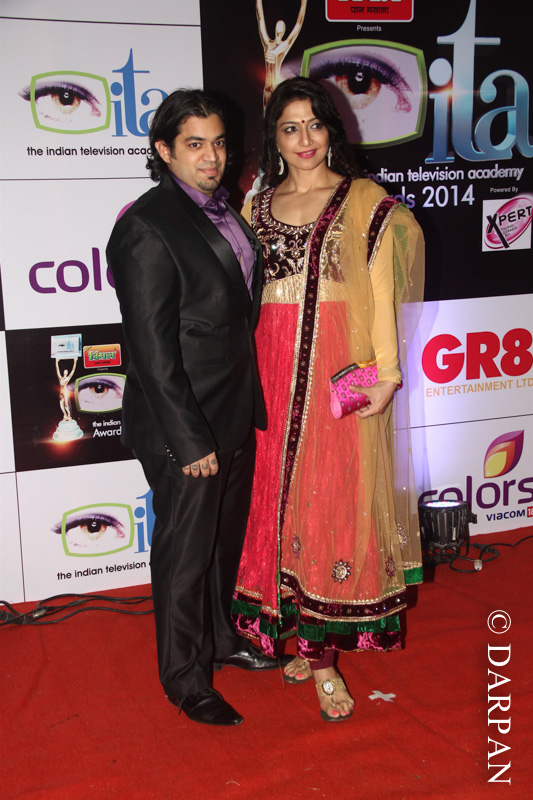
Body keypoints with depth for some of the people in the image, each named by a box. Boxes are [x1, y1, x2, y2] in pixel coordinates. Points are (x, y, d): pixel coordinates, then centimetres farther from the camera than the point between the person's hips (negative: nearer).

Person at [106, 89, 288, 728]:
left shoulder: (221, 208, 8)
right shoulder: (146, 227, -18)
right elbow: (152, 349, -20)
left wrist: (248, 403, 13)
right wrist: (190, 439, -19)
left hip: (236, 413, 8)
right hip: (183, 427, -8)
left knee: (226, 538, 22)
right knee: (185, 553, 8)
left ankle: (220, 639, 45)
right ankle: (186, 680, 28)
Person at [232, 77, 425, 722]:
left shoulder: (366, 203, 2)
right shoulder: (258, 208, 13)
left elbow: (383, 293, -3)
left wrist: (386, 371, -11)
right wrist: (246, 377, 4)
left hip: (341, 367, -3)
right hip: (275, 368, 3)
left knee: (336, 500, -2)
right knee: (280, 495, 5)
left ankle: (323, 652, 8)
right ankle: (305, 634, 21)